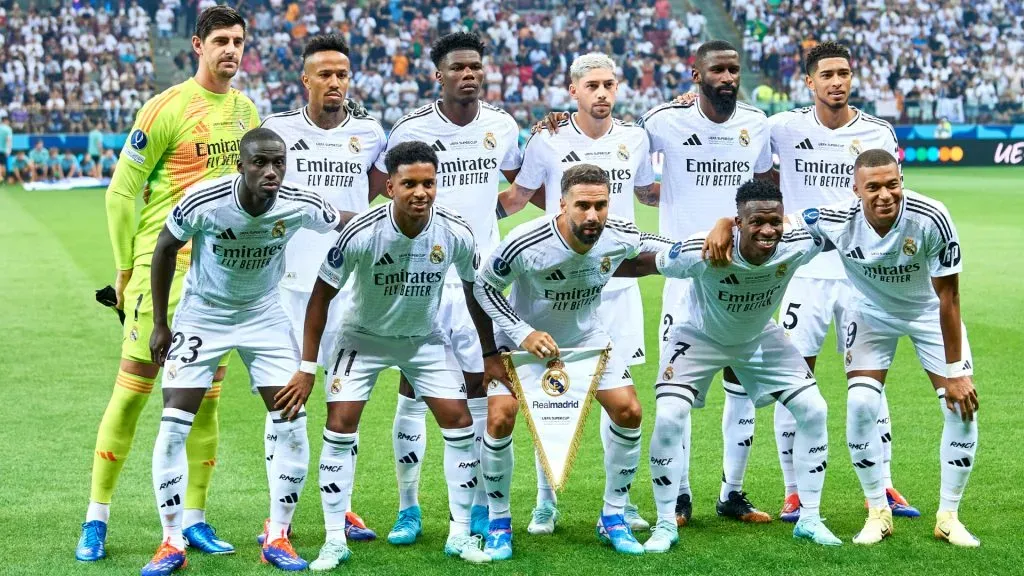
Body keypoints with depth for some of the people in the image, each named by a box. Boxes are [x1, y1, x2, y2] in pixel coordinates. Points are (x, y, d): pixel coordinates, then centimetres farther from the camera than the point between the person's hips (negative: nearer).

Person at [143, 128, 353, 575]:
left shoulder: (300, 205, -22)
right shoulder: (203, 201, -26)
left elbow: (348, 223, -1)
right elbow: (165, 250, -8)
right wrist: (160, 324, -4)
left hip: (264, 315, 2)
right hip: (202, 315, -2)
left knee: (292, 424, -6)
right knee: (173, 428, -9)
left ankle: (277, 538, 10)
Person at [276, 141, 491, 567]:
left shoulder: (456, 233, -21)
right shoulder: (362, 233, -28)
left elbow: (475, 291, -1)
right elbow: (321, 295, -17)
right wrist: (307, 369, -17)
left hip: (424, 339, 2)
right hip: (365, 336, -2)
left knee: (458, 419, -6)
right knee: (341, 424, -12)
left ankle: (460, 534, 8)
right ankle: (335, 541, 0)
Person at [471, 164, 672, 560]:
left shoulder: (619, 237, -24)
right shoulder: (525, 245, -35)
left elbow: (664, 247, -1)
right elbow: (483, 287, -18)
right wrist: (523, 333, -26)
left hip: (586, 335, 3)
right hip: (524, 338, -3)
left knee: (629, 412, -6)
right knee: (499, 419, -16)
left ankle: (613, 519, 11)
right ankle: (499, 523, 4)